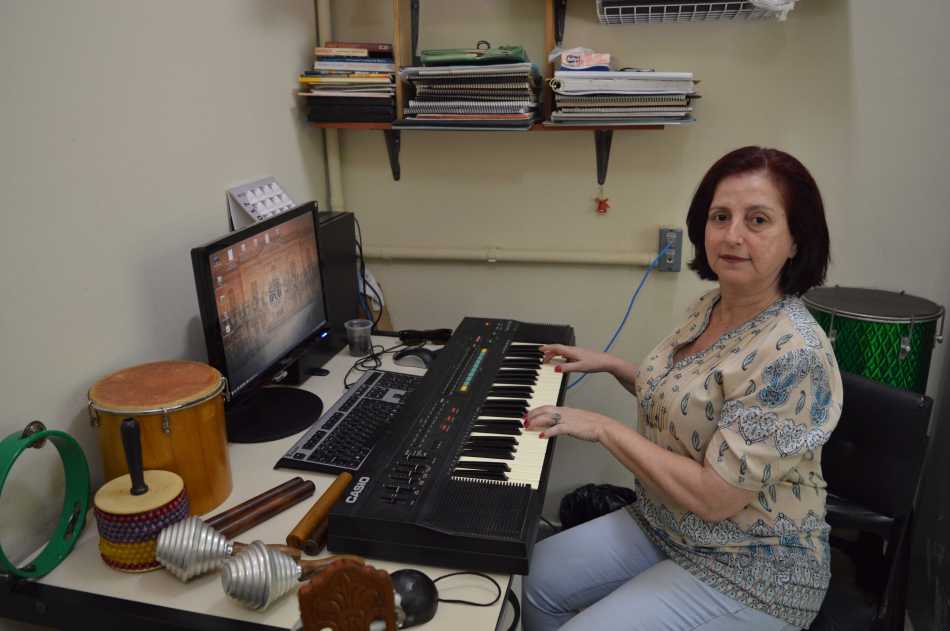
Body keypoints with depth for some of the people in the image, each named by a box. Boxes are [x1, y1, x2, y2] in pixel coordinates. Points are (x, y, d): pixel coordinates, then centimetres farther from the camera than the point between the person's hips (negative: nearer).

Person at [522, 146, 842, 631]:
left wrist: (603, 427, -23)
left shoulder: (793, 353, -29)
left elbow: (714, 497, -29)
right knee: (534, 578, 6)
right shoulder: (710, 306, -2)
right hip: (662, 525, 8)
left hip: (749, 573, -8)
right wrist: (611, 365, 9)